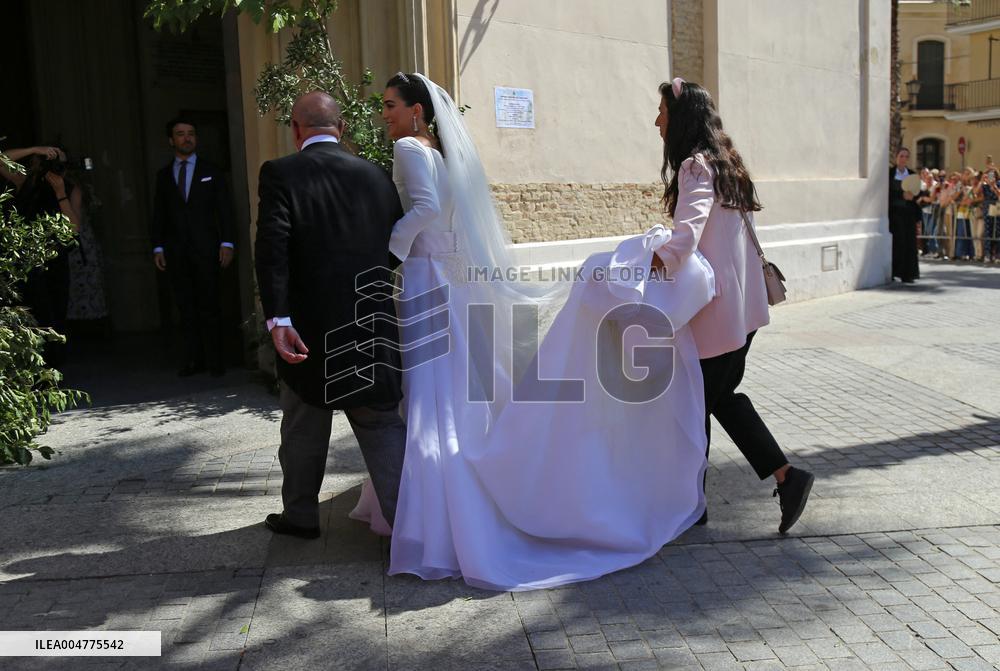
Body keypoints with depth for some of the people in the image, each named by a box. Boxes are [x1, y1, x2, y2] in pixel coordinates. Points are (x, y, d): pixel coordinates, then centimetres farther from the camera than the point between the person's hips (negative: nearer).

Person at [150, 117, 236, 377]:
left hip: (206, 248, -2)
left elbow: (224, 209, 4)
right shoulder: (163, 175, 14)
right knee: (186, 307, 2)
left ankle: (214, 361, 6)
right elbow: (159, 214, 12)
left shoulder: (211, 171, 8)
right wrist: (158, 247, 3)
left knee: (209, 306, -1)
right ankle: (193, 359, 9)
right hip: (176, 252, 2)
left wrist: (227, 243, -6)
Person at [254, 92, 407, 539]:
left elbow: (272, 248, -17)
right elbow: (397, 247, 10)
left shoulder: (280, 174, -5)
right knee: (383, 426, 9)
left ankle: (300, 515, 33)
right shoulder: (376, 176, 6)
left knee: (304, 430, 15)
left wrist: (278, 319, -21)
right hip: (374, 329, 2)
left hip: (310, 330, -2)